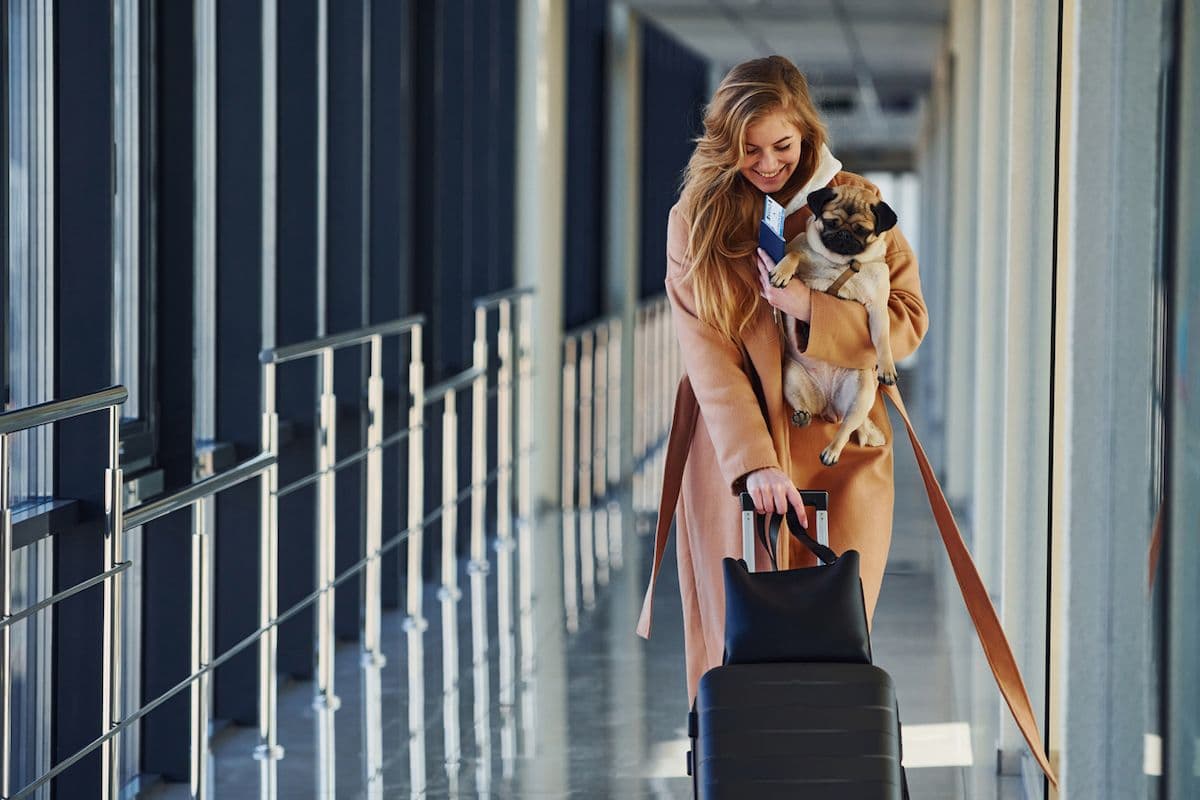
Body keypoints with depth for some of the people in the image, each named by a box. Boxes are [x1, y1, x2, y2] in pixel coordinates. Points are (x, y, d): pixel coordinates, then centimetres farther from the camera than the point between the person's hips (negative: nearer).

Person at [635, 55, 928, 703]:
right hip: (731, 456, 0)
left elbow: (907, 323, -1)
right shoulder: (695, 217, -1)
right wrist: (754, 461, -22)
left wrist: (809, 308, -18)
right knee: (736, 648, 2)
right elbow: (706, 352, -9)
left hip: (837, 456, 0)